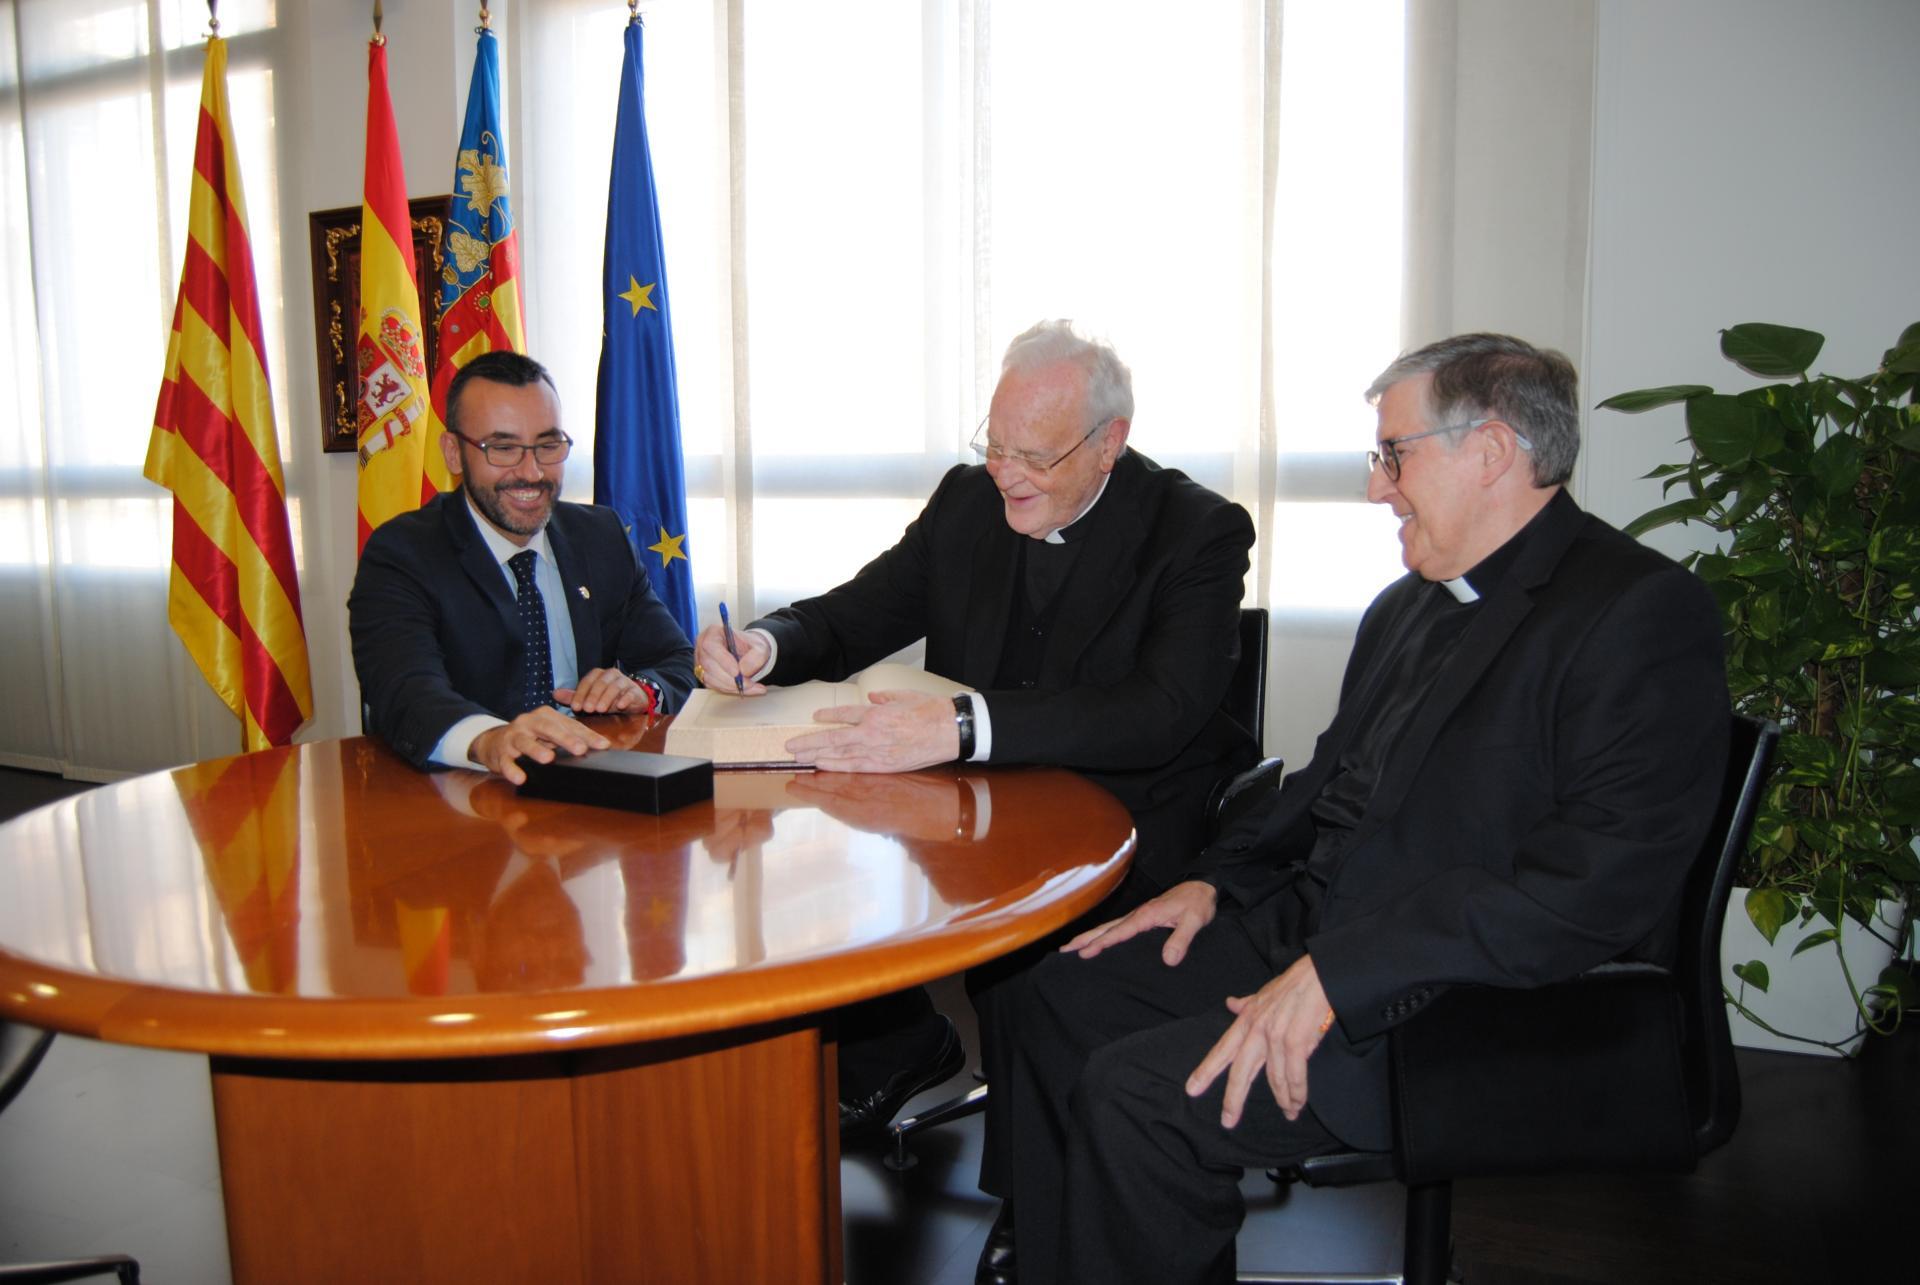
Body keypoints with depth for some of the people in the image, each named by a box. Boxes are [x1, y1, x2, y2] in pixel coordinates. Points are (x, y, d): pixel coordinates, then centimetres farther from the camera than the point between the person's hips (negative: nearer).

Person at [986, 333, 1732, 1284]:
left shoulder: (1643, 612, -13)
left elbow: (1600, 880, -23)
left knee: (1137, 1092, -22)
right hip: (1310, 929, 9)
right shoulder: (1407, 606, 14)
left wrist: (1338, 975, -25)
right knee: (1053, 995, 4)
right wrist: (1217, 882, 6)